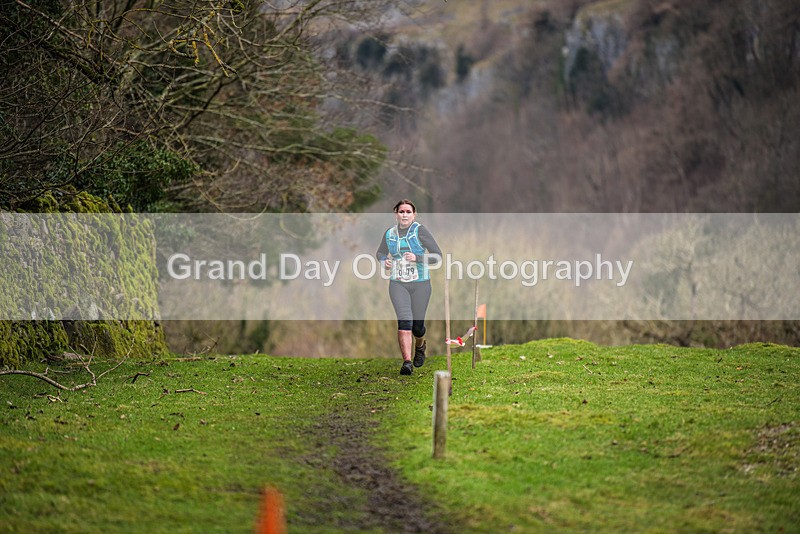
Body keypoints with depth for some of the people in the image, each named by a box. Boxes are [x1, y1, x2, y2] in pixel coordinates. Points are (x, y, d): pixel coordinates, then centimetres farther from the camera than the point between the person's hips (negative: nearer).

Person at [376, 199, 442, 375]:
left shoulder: (420, 231, -8)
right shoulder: (389, 234, 5)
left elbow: (438, 256, -8)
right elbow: (380, 253, 24)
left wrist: (417, 258, -22)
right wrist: (384, 261, 0)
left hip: (420, 284, -1)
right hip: (398, 284, 2)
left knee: (417, 326, 6)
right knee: (404, 321, -18)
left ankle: (420, 346, 42)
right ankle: (407, 362, -21)